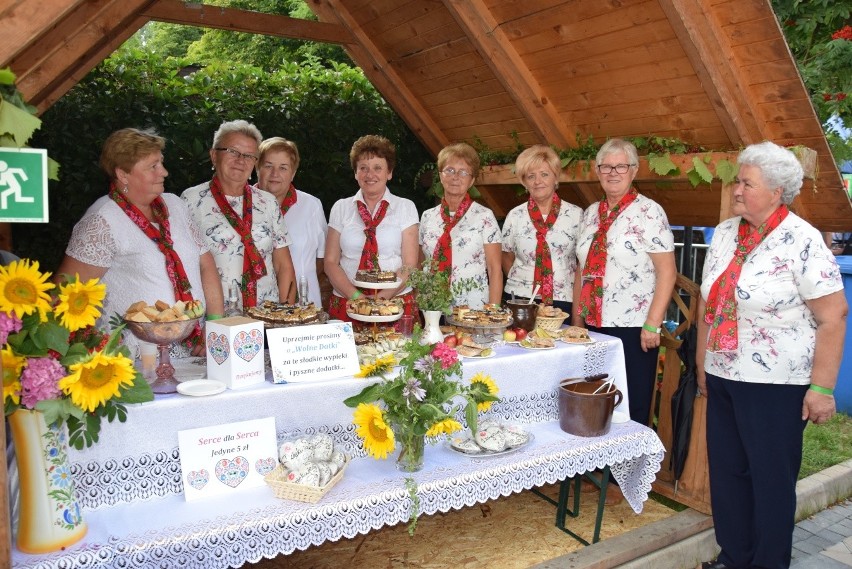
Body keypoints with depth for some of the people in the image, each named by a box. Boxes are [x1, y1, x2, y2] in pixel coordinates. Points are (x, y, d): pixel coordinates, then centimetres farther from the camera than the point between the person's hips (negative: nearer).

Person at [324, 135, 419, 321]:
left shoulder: (406, 207, 4)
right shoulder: (341, 208, 8)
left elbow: (409, 265, -1)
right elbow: (330, 262, 5)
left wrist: (382, 298, -14)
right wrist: (356, 297, -9)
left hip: (395, 302, -1)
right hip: (346, 303, 1)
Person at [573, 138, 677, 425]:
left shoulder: (648, 212, -7)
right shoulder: (590, 214, 11)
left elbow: (667, 271, -11)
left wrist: (652, 325, -16)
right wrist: (576, 320, 12)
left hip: (633, 329, -5)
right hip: (593, 326, 5)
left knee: (631, 411, 3)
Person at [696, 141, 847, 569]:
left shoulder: (802, 242, -11)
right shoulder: (724, 233, 7)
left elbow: (833, 316, -13)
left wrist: (822, 387, -14)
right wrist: (702, 364, 15)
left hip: (774, 385, -6)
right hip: (722, 378, 6)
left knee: (771, 480, 5)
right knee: (726, 471, 13)